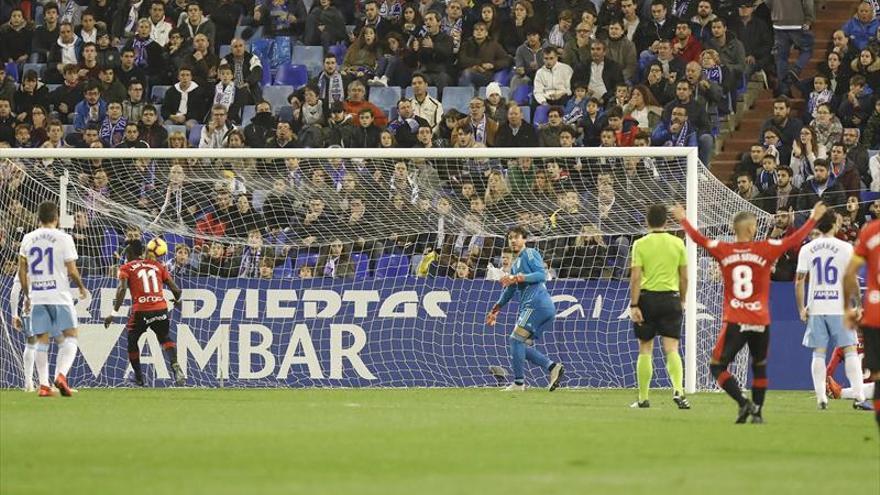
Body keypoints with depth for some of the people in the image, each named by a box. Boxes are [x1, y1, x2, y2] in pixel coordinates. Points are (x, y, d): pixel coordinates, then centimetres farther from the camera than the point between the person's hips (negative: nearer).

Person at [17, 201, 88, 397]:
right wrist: (82, 288, 11)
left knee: (42, 341, 8)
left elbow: (22, 271, 9)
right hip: (59, 295, -4)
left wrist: (26, 296, 19)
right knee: (70, 337, 3)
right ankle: (61, 374, -18)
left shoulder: (28, 239, 7)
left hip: (37, 297, 4)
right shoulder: (63, 238, -6)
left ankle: (43, 385, 2)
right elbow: (72, 271, -7)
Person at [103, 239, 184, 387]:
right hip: (161, 309, 3)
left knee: (131, 340, 21)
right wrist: (177, 300, 37)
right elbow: (176, 290, 14)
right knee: (165, 337, 21)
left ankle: (139, 377, 23)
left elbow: (122, 289, -10)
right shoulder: (157, 265, 17)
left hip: (141, 311, -3)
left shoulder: (126, 268, 8)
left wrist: (114, 313, -12)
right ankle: (175, 365, -8)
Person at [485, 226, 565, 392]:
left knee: (516, 338, -13)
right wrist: (495, 311, 36)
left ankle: (519, 382, -15)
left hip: (537, 302, -10)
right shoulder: (516, 264, 28)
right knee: (523, 347, 4)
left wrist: (518, 278, -21)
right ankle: (553, 367, -4)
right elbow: (509, 290, 35)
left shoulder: (530, 254, 1)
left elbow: (542, 274, -14)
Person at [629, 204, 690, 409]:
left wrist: (634, 305, -8)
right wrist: (682, 300, 19)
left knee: (645, 350, 8)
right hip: (671, 298, 1)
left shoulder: (640, 244, -4)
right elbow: (684, 277, 6)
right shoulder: (677, 243, 3)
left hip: (647, 297, -1)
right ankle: (678, 390, -22)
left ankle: (643, 398, 12)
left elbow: (635, 277, -9)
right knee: (671, 349, -1)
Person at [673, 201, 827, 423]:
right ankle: (757, 411, 14)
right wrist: (813, 218, 13)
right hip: (761, 322, 1)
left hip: (734, 322, -1)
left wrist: (683, 219, 28)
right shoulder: (765, 250, -4)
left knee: (717, 366, 5)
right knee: (759, 367, 18)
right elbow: (795, 240, 1)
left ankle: (744, 404, -12)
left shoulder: (724, 251, -1)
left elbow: (698, 238, 11)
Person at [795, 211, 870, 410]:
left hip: (815, 308, 2)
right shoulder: (845, 248, -3)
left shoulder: (807, 250, 3)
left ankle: (821, 398, -1)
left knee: (818, 353, 6)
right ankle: (859, 397, -8)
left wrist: (801, 309, 8)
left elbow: (799, 282, 1)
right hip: (839, 307, -2)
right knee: (850, 350, 0)